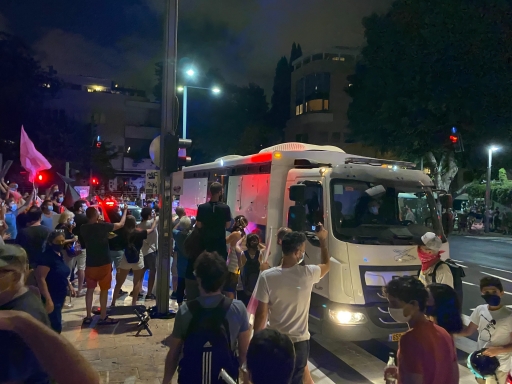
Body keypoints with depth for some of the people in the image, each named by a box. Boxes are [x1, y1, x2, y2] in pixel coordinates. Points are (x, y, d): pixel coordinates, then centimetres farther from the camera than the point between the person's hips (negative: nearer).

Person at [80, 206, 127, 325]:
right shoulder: (103, 226, -15)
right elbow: (121, 224, -2)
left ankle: (88, 317, 18)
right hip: (104, 263, -4)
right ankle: (103, 317, 11)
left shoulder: (83, 228, -1)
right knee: (104, 290, 5)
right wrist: (125, 211, 11)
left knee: (90, 289, 13)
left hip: (90, 263, 4)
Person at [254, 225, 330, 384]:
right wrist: (323, 240, 20)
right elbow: (326, 265, 11)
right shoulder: (308, 274, -13)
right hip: (299, 342, 1)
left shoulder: (267, 276, -16)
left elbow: (261, 314, -12)